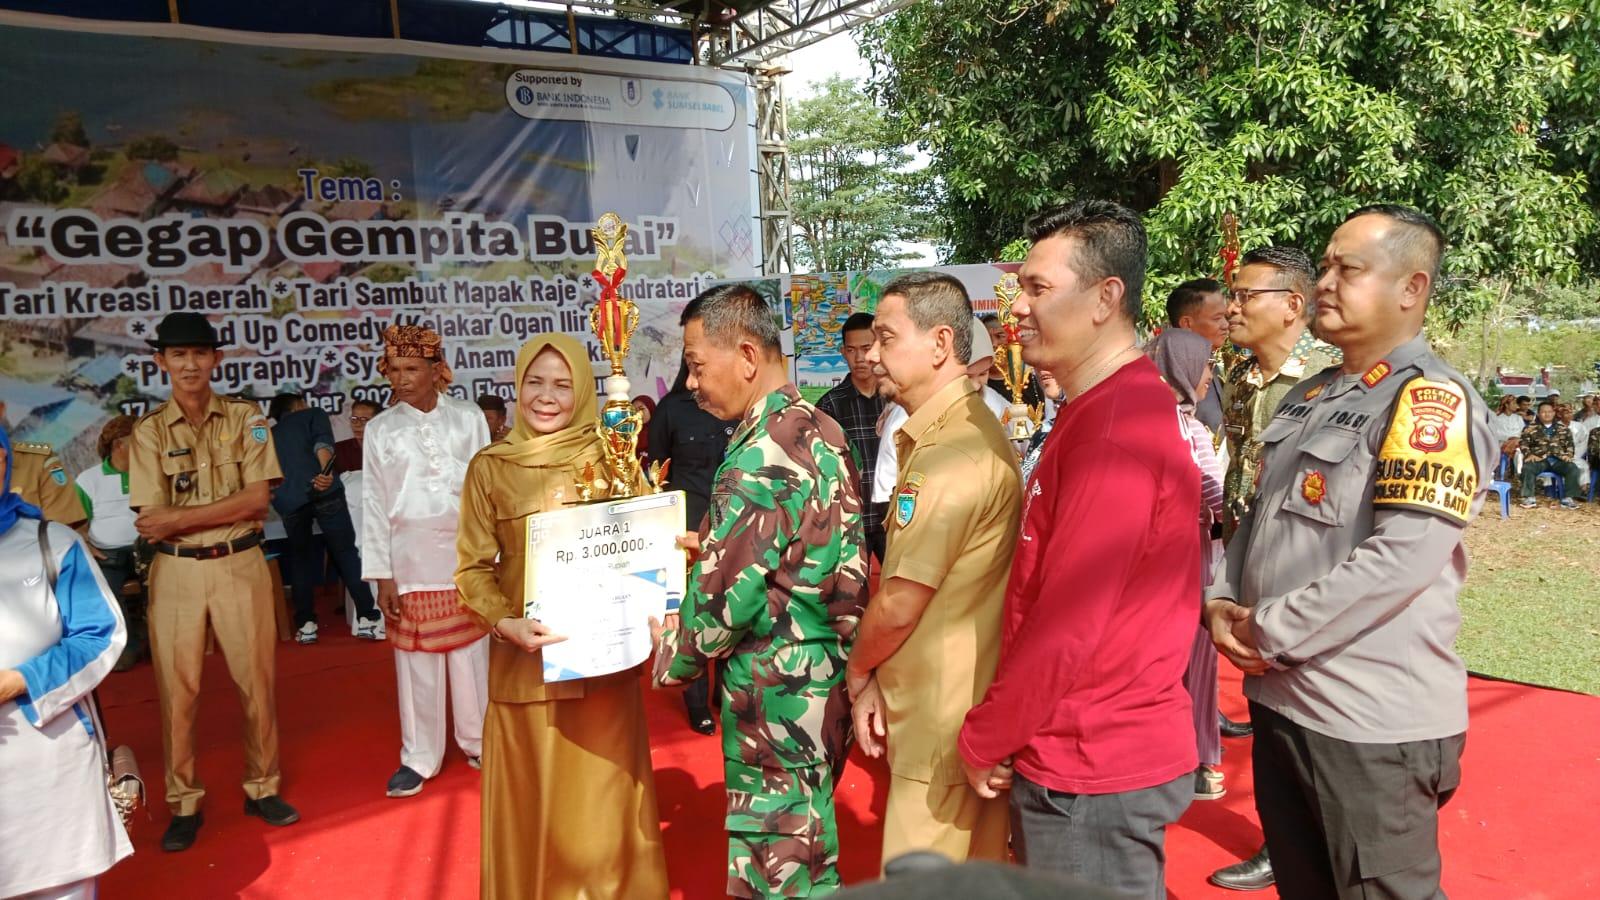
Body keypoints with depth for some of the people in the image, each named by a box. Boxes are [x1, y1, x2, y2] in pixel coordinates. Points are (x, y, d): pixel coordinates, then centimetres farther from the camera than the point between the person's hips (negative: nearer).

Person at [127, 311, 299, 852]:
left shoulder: (246, 418, 1)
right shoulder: (149, 431, 2)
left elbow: (258, 500, -8)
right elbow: (151, 522, -5)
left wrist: (178, 518, -12)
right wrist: (228, 510, -15)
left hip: (241, 565, 0)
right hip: (175, 572, 0)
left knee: (256, 681, 7)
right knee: (177, 689, 7)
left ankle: (262, 788, 23)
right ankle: (184, 804, 21)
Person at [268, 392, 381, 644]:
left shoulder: (270, 433, 32)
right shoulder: (313, 414, 19)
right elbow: (322, 441, -3)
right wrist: (326, 471, -20)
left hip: (287, 500, 3)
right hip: (322, 491, -3)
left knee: (300, 560, 17)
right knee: (346, 553, 2)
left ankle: (306, 624, 14)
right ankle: (367, 619, -2)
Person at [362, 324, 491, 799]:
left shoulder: (468, 418, 0)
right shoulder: (381, 430, 2)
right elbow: (374, 504, 3)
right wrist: (381, 574, -1)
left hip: (465, 554, 0)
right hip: (409, 559, 0)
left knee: (472, 654, 6)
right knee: (416, 662, 6)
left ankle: (478, 741, 24)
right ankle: (419, 756, 19)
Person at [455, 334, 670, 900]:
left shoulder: (609, 459, 1)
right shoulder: (490, 467, 0)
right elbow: (473, 568, 1)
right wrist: (503, 623, -17)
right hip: (523, 660, 0)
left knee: (600, 803, 8)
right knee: (531, 802, 9)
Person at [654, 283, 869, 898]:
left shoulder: (758, 457, -22)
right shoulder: (822, 430, 6)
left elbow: (725, 600, -21)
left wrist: (670, 658, -3)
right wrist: (714, 547, 13)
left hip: (776, 696, -9)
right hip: (831, 679, 9)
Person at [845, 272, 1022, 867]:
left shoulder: (949, 450, -23)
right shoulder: (970, 429, 12)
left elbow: (897, 606, -20)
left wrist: (858, 671, -1)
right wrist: (877, 676, 7)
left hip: (944, 722, -10)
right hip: (974, 705, 10)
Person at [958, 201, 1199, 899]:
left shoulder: (1120, 426, -22)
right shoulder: (1095, 410, 12)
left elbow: (1067, 626, -24)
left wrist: (983, 742, -12)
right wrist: (1006, 735, 13)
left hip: (1095, 773, -9)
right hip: (1071, 755, 10)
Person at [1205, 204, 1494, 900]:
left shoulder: (1430, 400, -13)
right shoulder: (1311, 396, 14)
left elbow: (1402, 557, -24)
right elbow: (1260, 515, 19)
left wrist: (1269, 632, -17)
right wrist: (1221, 601, 1)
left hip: (1372, 719, -8)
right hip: (1280, 696, 8)